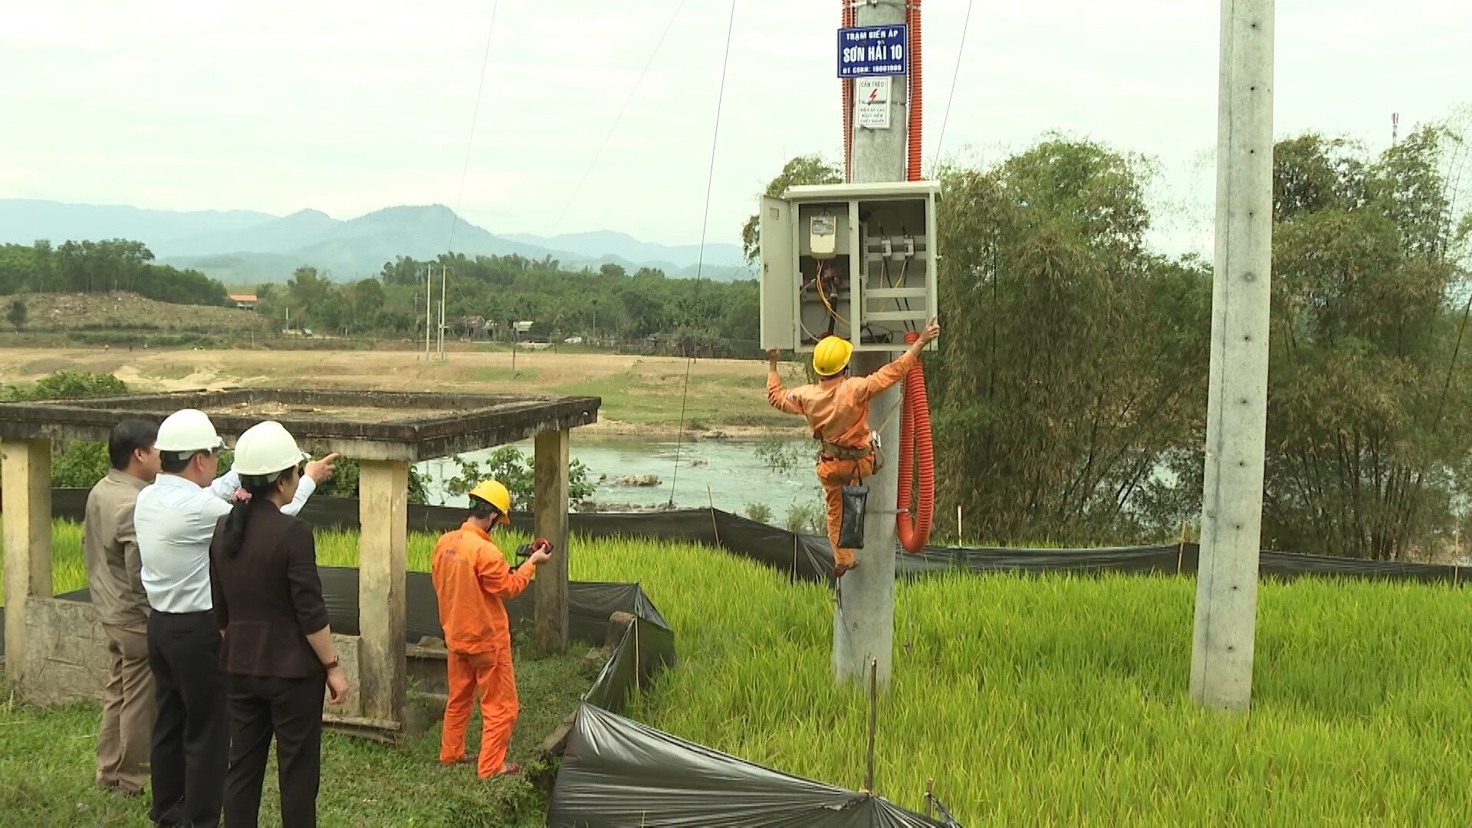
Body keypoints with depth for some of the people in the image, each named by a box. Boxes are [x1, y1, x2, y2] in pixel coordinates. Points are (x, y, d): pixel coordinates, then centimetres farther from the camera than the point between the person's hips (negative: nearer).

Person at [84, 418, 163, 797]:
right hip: (138, 617, -10)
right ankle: (132, 778, 14)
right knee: (140, 699, 3)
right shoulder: (135, 505, -26)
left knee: (116, 692, 19)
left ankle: (109, 770, 28)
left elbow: (89, 545, 16)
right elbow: (141, 574, -26)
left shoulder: (99, 492, 5)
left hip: (110, 610, 10)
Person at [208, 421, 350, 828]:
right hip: (291, 668, -6)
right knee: (297, 772, 4)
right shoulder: (292, 532, -18)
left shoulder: (224, 530, 3)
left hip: (239, 667, 6)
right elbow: (310, 613, -16)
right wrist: (333, 666, -7)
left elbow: (220, 608, 11)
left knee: (242, 767, 12)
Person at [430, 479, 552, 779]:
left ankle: (450, 753, 30)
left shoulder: (445, 543, -2)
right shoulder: (485, 551, -26)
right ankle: (491, 765, 8)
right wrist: (531, 563, -4)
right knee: (500, 705, 5)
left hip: (456, 636, 8)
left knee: (458, 698, 22)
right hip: (487, 639, -8)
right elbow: (509, 588, -15)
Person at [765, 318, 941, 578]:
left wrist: (772, 366, 15)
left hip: (830, 465, 3)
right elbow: (894, 371, -27)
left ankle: (842, 560, 30)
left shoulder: (807, 395, -17)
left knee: (835, 511, 22)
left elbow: (776, 397, 3)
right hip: (860, 462, -3)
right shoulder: (855, 389, -30)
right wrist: (920, 342, -22)